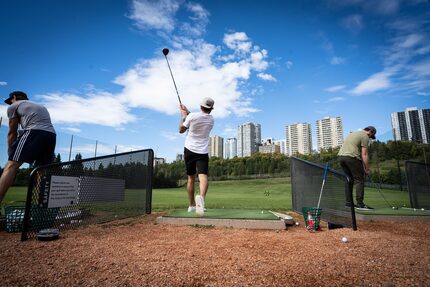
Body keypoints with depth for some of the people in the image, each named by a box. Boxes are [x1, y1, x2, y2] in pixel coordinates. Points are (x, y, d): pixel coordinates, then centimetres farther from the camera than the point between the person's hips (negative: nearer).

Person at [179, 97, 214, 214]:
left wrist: (183, 115, 18)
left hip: (189, 150, 0)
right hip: (202, 152, 0)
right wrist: (187, 112, 25)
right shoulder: (211, 119, 6)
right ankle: (201, 197, -42)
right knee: (203, 176, -13)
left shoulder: (192, 116, -6)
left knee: (191, 178, 11)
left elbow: (181, 130, 8)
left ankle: (191, 205, 20)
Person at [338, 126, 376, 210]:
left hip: (341, 156, 8)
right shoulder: (365, 136, 2)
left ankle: (348, 202, 14)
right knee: (359, 180, -2)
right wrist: (367, 169, -1)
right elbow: (364, 154, -6)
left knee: (350, 179, 15)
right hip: (351, 157, -8)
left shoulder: (352, 133, 29)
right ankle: (360, 203, -5)